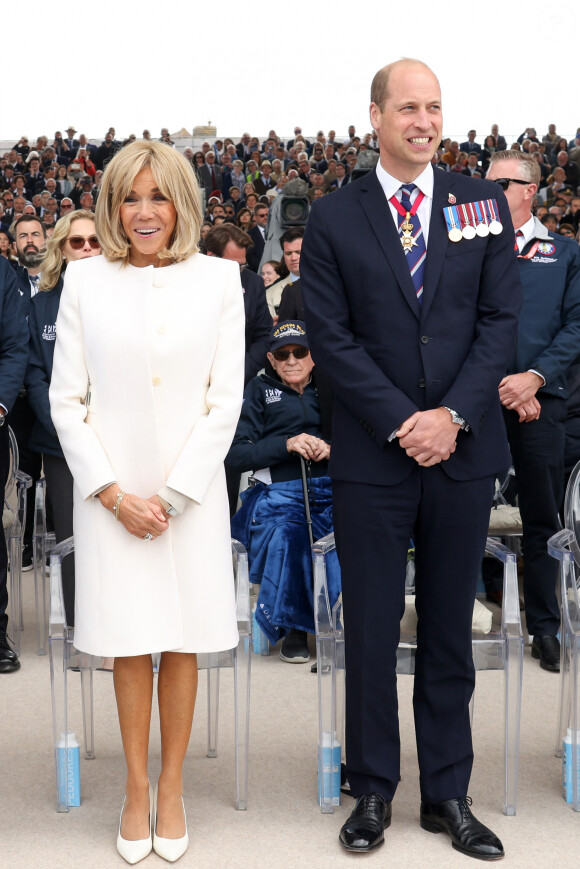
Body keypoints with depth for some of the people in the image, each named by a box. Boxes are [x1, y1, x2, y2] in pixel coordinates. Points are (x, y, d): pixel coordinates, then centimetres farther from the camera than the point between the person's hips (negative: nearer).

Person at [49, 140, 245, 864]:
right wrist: (115, 494, -8)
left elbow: (226, 399, -1)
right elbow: (66, 401, 1)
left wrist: (171, 495, -8)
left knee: (182, 644, 7)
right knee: (128, 645, 6)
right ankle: (137, 791, 21)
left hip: (191, 492, 0)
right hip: (110, 492, 0)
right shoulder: (84, 281, 1)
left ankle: (171, 789, 22)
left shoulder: (218, 280, 2)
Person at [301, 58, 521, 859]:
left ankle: (448, 794, 23)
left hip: (464, 451, 2)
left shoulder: (484, 203, 6)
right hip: (373, 456, -1)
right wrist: (402, 421, -12)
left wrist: (453, 415, -11)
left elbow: (500, 319, 1)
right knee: (371, 631, 6)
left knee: (450, 630, 10)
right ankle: (373, 791, 21)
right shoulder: (333, 218, 2)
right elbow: (331, 337, -4)